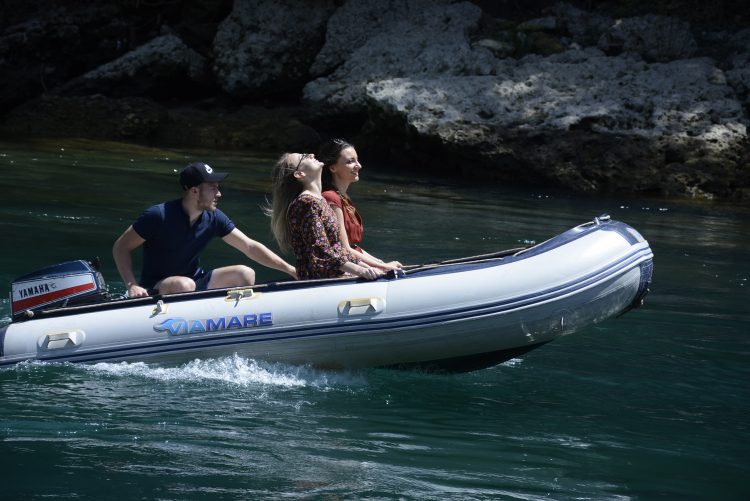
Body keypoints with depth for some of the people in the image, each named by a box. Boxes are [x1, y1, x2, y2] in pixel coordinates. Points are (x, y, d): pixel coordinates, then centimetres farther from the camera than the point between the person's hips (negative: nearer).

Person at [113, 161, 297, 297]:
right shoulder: (159, 216, -19)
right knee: (184, 284, -38)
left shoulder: (213, 218, -3)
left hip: (195, 281, 6)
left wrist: (290, 269, -7)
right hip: (156, 290, -6)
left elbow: (249, 247, 0)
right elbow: (121, 247, -13)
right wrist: (132, 285, -28)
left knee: (244, 274, -9)